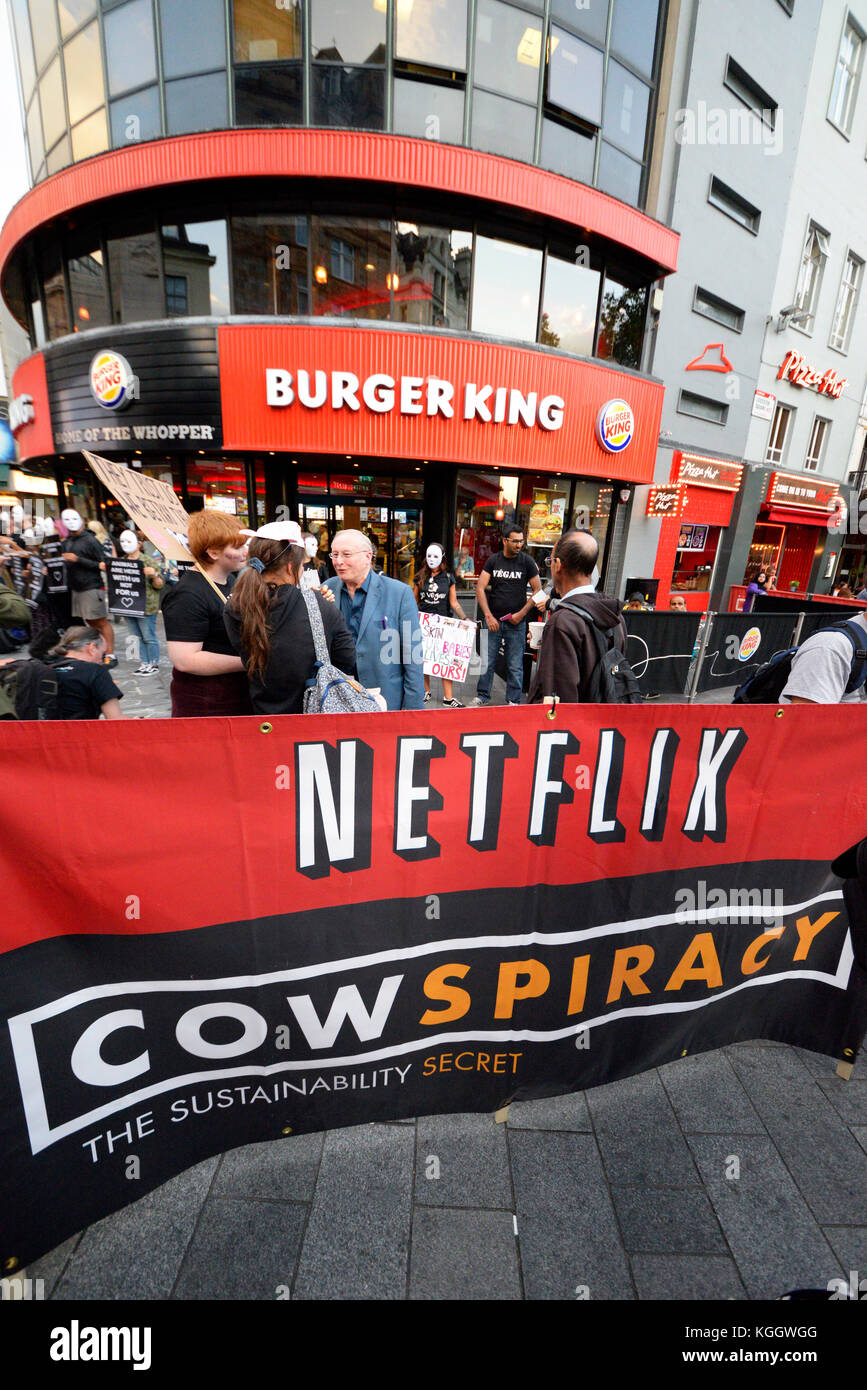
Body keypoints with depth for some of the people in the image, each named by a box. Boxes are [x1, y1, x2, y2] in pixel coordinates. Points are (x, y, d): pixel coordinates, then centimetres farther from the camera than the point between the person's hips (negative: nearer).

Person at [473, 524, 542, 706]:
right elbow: (480, 588, 0)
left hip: (516, 622, -1)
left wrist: (522, 613, -7)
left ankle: (514, 700, 17)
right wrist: (488, 616, -8)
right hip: (493, 620, 1)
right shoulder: (493, 560, 4)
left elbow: (538, 590, 2)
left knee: (515, 665, 4)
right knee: (486, 661, 6)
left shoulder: (527, 562, 1)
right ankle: (482, 695, 23)